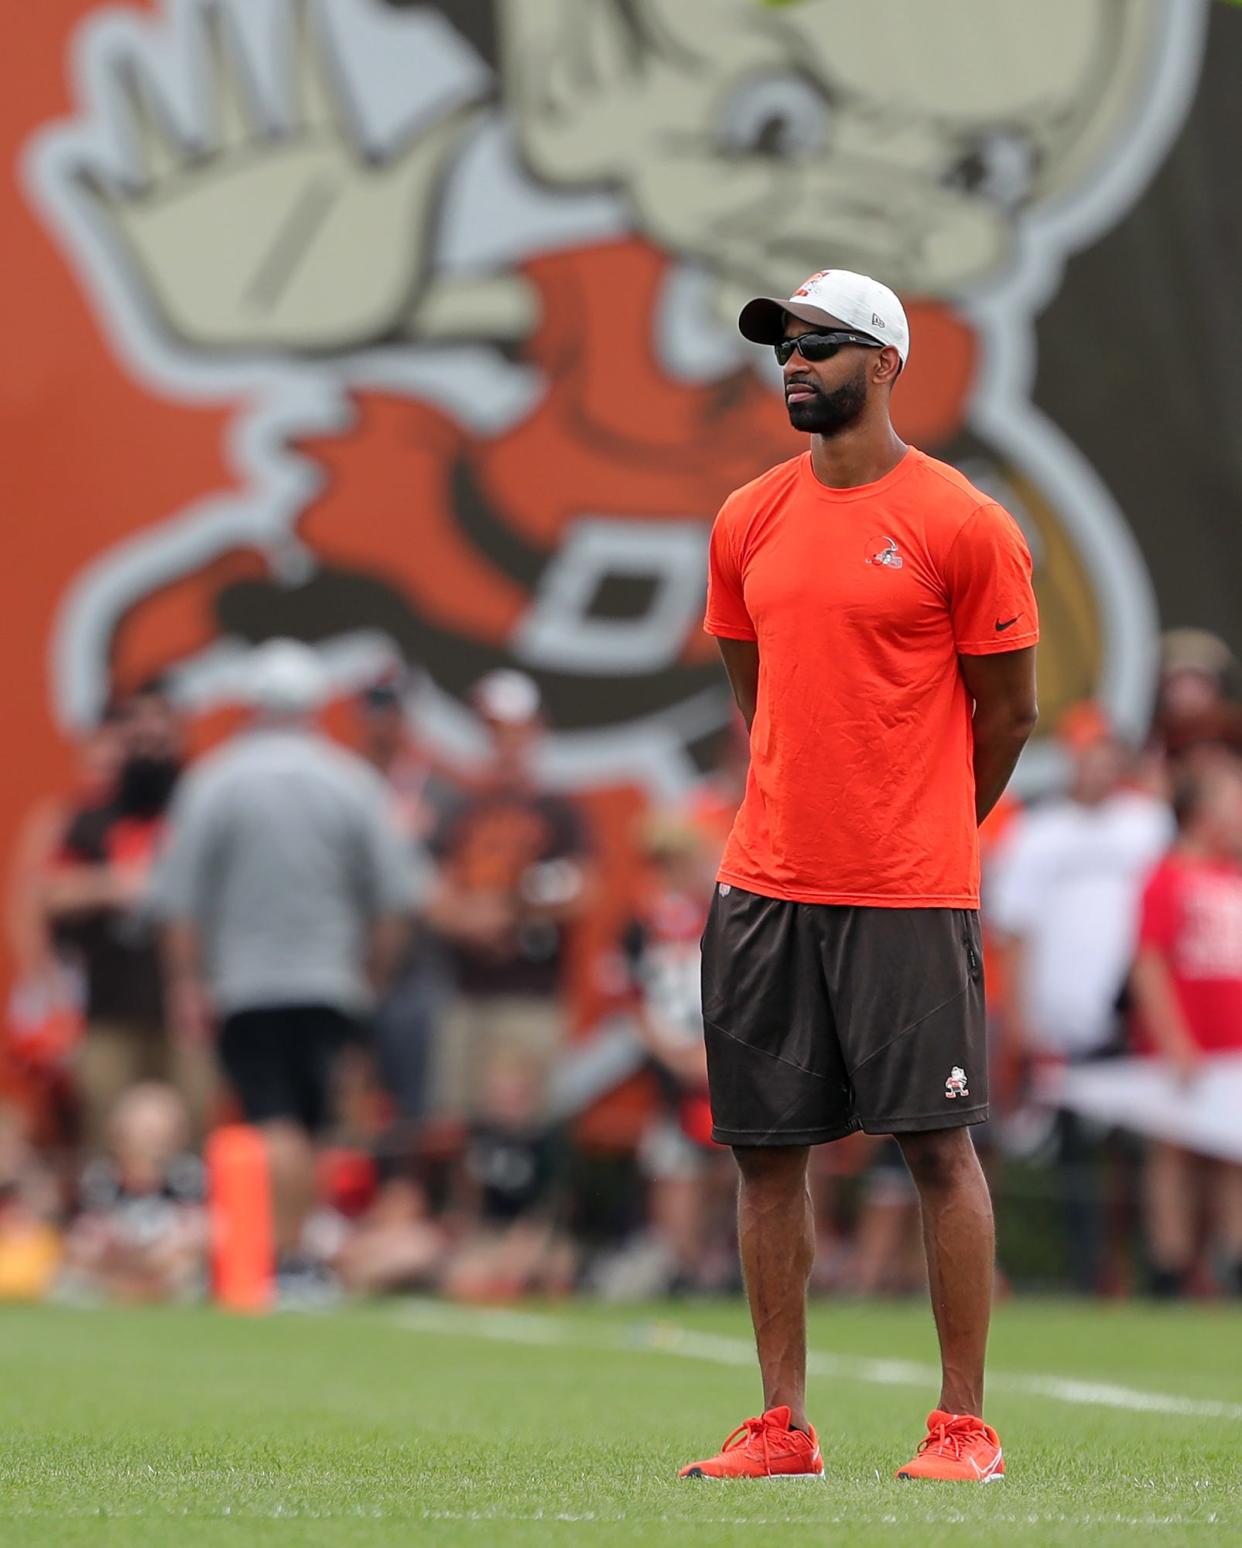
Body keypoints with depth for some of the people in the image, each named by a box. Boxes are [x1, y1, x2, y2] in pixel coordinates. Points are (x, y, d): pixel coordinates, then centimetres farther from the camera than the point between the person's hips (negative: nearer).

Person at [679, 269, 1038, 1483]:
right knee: (765, 1147, 5)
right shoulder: (749, 521, 10)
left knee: (938, 1144, -3)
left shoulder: (962, 525, -5)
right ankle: (782, 1428, 11)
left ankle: (964, 1426, 2)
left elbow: (1007, 711, 2)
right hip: (765, 882, 5)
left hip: (911, 893, -5)